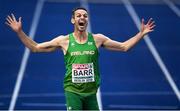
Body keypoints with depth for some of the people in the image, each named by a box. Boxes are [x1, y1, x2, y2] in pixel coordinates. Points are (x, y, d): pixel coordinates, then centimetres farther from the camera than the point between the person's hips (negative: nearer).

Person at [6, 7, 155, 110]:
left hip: (91, 91, 2)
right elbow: (35, 47, 4)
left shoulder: (97, 39, 3)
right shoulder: (64, 40, 0)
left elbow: (124, 47, 9)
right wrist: (19, 31, -4)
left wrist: (141, 33, 2)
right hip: (72, 90, -2)